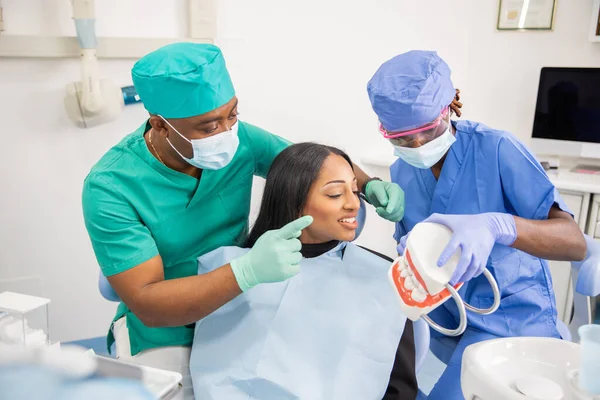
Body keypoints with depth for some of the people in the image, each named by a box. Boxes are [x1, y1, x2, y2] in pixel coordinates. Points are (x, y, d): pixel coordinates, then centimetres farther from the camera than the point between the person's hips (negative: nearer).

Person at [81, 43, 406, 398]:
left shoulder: (240, 139, -11)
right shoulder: (111, 188, -23)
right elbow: (148, 305, -27)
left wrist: (370, 185, -16)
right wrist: (248, 271, -40)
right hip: (165, 335, -3)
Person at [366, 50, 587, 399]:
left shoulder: (496, 149, -20)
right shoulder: (401, 172, -2)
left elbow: (575, 243, -26)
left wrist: (497, 226, -45)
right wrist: (411, 254, -20)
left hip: (511, 315, -5)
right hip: (442, 313, 5)